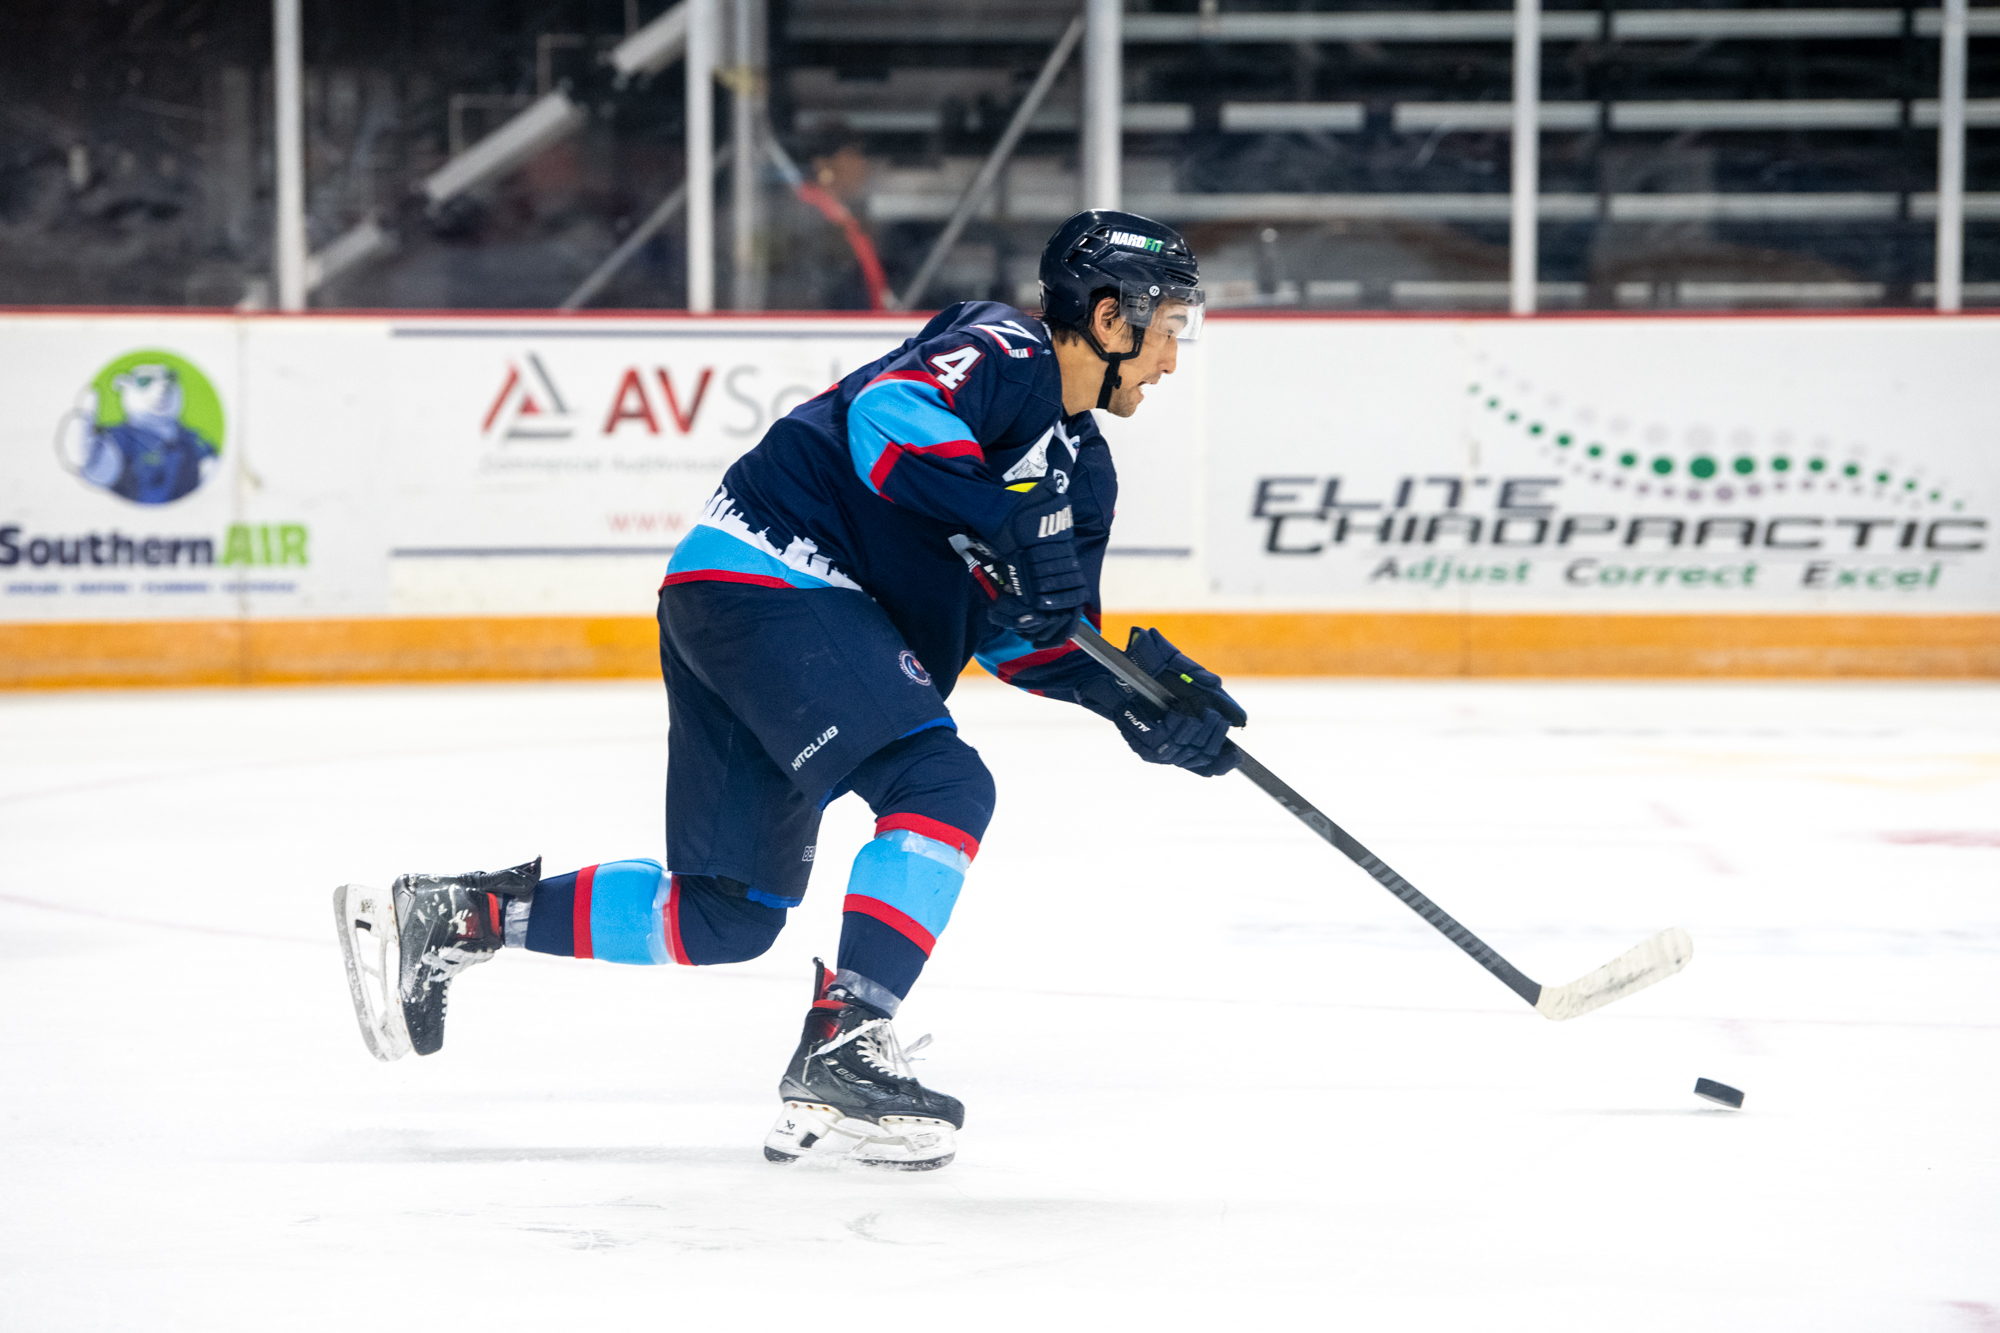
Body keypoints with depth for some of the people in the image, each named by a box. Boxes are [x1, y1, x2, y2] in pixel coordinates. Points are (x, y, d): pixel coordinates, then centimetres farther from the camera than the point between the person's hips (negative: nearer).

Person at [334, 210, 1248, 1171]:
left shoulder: (1082, 470, 18)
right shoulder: (1002, 350, -9)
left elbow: (1021, 632, 15)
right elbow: (889, 416, -27)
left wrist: (1136, 702, 1)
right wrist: (1009, 521, -32)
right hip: (768, 578, -10)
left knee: (729, 917, 9)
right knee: (941, 785, -22)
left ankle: (450, 917, 19)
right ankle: (839, 1054, -25)